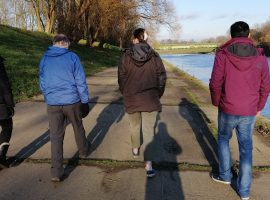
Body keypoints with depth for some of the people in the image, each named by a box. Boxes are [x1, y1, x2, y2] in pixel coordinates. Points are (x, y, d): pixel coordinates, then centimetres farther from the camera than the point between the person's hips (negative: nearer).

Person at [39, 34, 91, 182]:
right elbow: (81, 81, -6)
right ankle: (83, 151, 43)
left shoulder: (44, 59, 5)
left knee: (55, 136, 5)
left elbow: (42, 83, 13)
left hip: (52, 103, 2)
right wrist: (85, 100, 3)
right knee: (78, 128, 20)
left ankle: (56, 172, 4)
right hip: (72, 101, -2)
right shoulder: (72, 57, -5)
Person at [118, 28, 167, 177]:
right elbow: (161, 77, -1)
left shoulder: (126, 56, -5)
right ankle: (148, 165, -3)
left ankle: (135, 149, 44)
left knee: (134, 125, 23)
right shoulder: (154, 56, -3)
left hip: (131, 98, 1)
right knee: (148, 130, 1)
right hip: (150, 99, -1)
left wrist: (125, 93, 16)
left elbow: (121, 78, 0)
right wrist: (158, 95, 13)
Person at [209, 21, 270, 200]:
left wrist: (216, 103, 8)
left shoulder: (222, 55, -9)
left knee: (223, 139, 23)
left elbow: (215, 84, -9)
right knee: (246, 148, 11)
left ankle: (225, 175, 29)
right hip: (250, 112, 2)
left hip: (227, 110, -2)